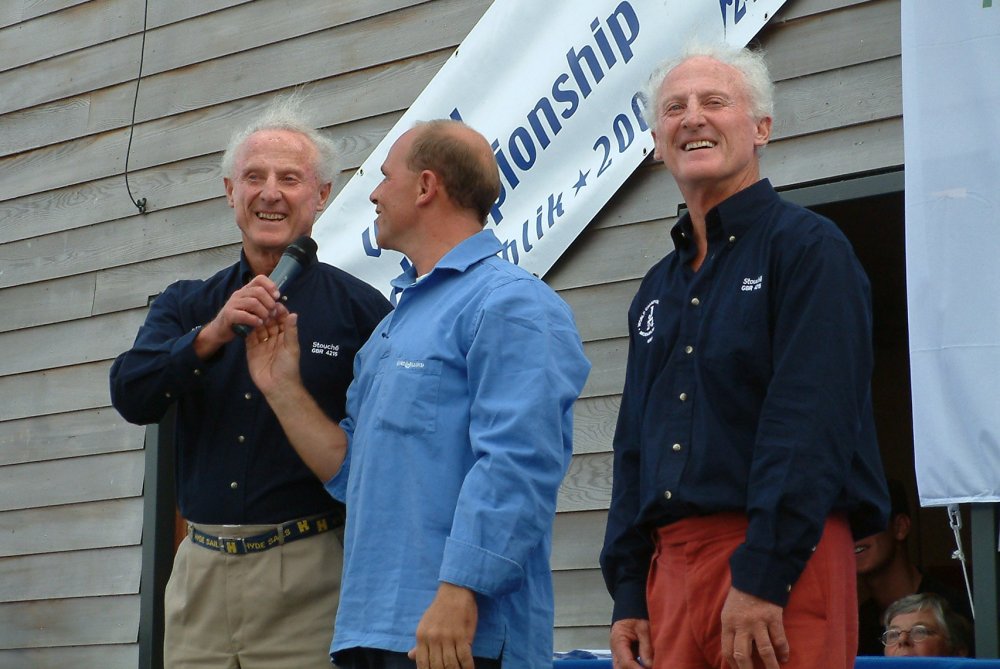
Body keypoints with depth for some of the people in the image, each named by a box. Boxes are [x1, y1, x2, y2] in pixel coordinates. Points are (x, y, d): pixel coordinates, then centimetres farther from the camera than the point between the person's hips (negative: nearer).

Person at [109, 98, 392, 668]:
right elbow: (132, 397, -4)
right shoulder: (187, 306, 12)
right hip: (200, 572, 4)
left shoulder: (361, 310, 0)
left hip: (308, 577, -3)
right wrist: (212, 335, -19)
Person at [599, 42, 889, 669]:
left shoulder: (806, 246, -4)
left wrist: (760, 580, -20)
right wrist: (628, 598, 10)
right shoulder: (659, 288, 18)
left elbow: (810, 426, -14)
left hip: (782, 568, -6)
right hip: (671, 566, 7)